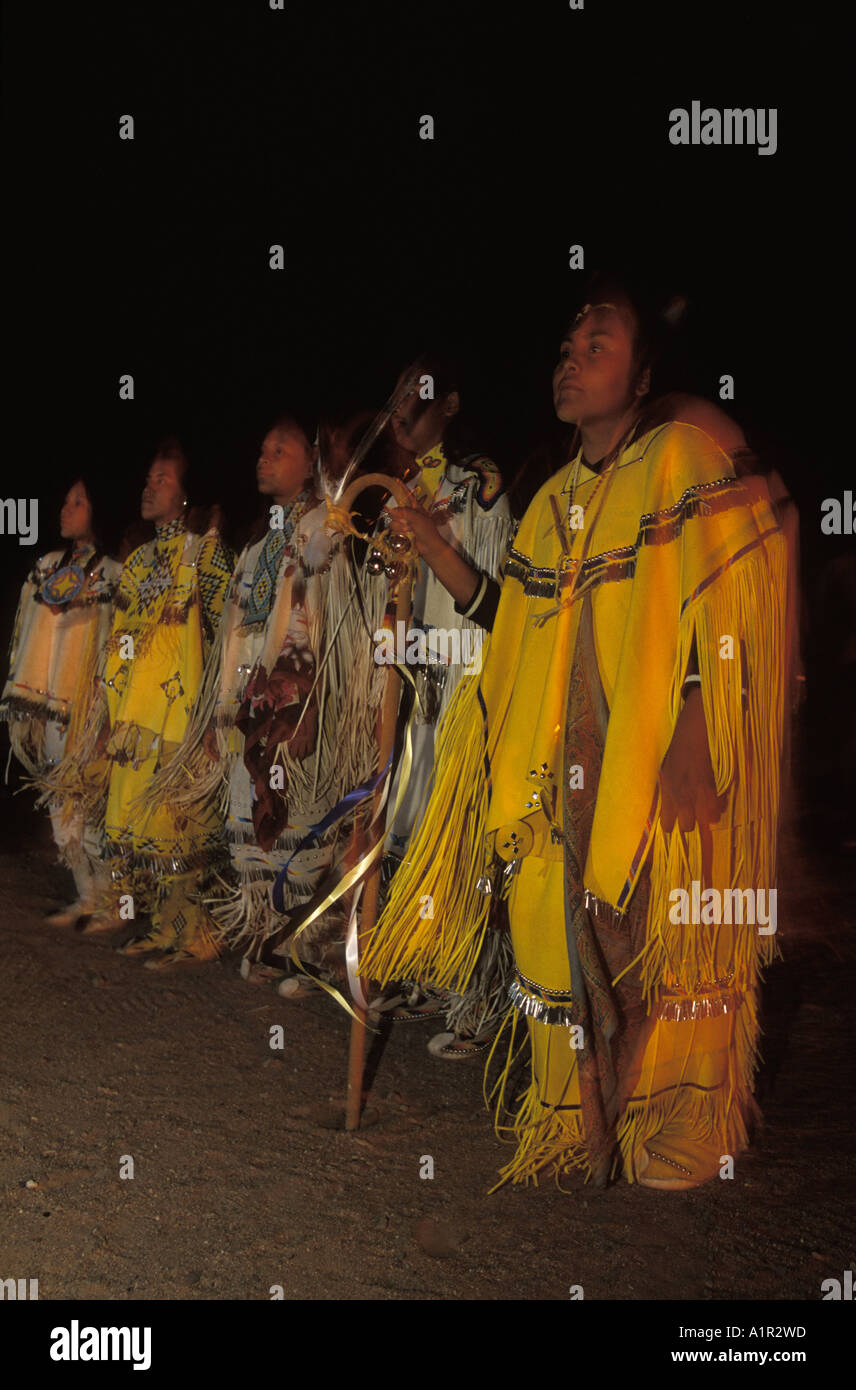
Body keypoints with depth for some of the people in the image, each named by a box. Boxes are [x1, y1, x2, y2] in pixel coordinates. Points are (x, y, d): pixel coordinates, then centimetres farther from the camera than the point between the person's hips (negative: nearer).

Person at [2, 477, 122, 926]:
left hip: (85, 699, -5)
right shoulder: (47, 566, 15)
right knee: (63, 792, 5)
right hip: (47, 699, 5)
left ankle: (96, 898, 1)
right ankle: (89, 894, 11)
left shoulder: (112, 575, -1)